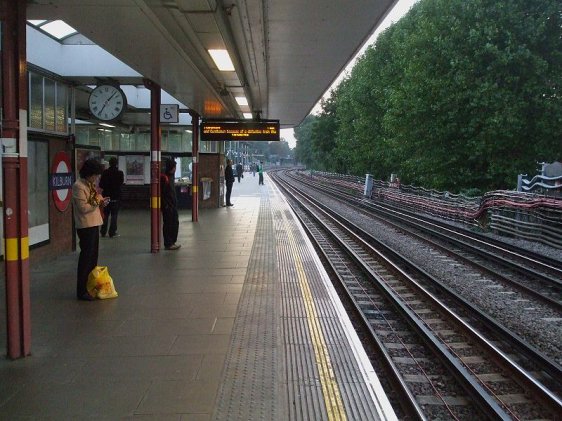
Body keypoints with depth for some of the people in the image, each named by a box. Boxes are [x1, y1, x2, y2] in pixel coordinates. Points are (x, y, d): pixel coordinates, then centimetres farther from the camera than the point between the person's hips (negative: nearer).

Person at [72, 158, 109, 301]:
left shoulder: (91, 184, 14)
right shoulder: (78, 186, -14)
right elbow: (83, 207, -19)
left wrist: (101, 201, 4)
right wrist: (98, 203, -15)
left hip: (94, 224, 9)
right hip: (85, 226, -9)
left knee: (93, 256, 14)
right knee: (86, 257, -6)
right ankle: (81, 291, 0)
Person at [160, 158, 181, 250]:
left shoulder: (171, 176, 13)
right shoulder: (164, 178, -15)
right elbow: (162, 193, -18)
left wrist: (175, 203, 13)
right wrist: (166, 205, -19)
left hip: (173, 205, 9)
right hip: (167, 206, -9)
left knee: (175, 223, 14)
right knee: (168, 224, -3)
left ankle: (172, 242, 23)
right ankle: (168, 244, 4)